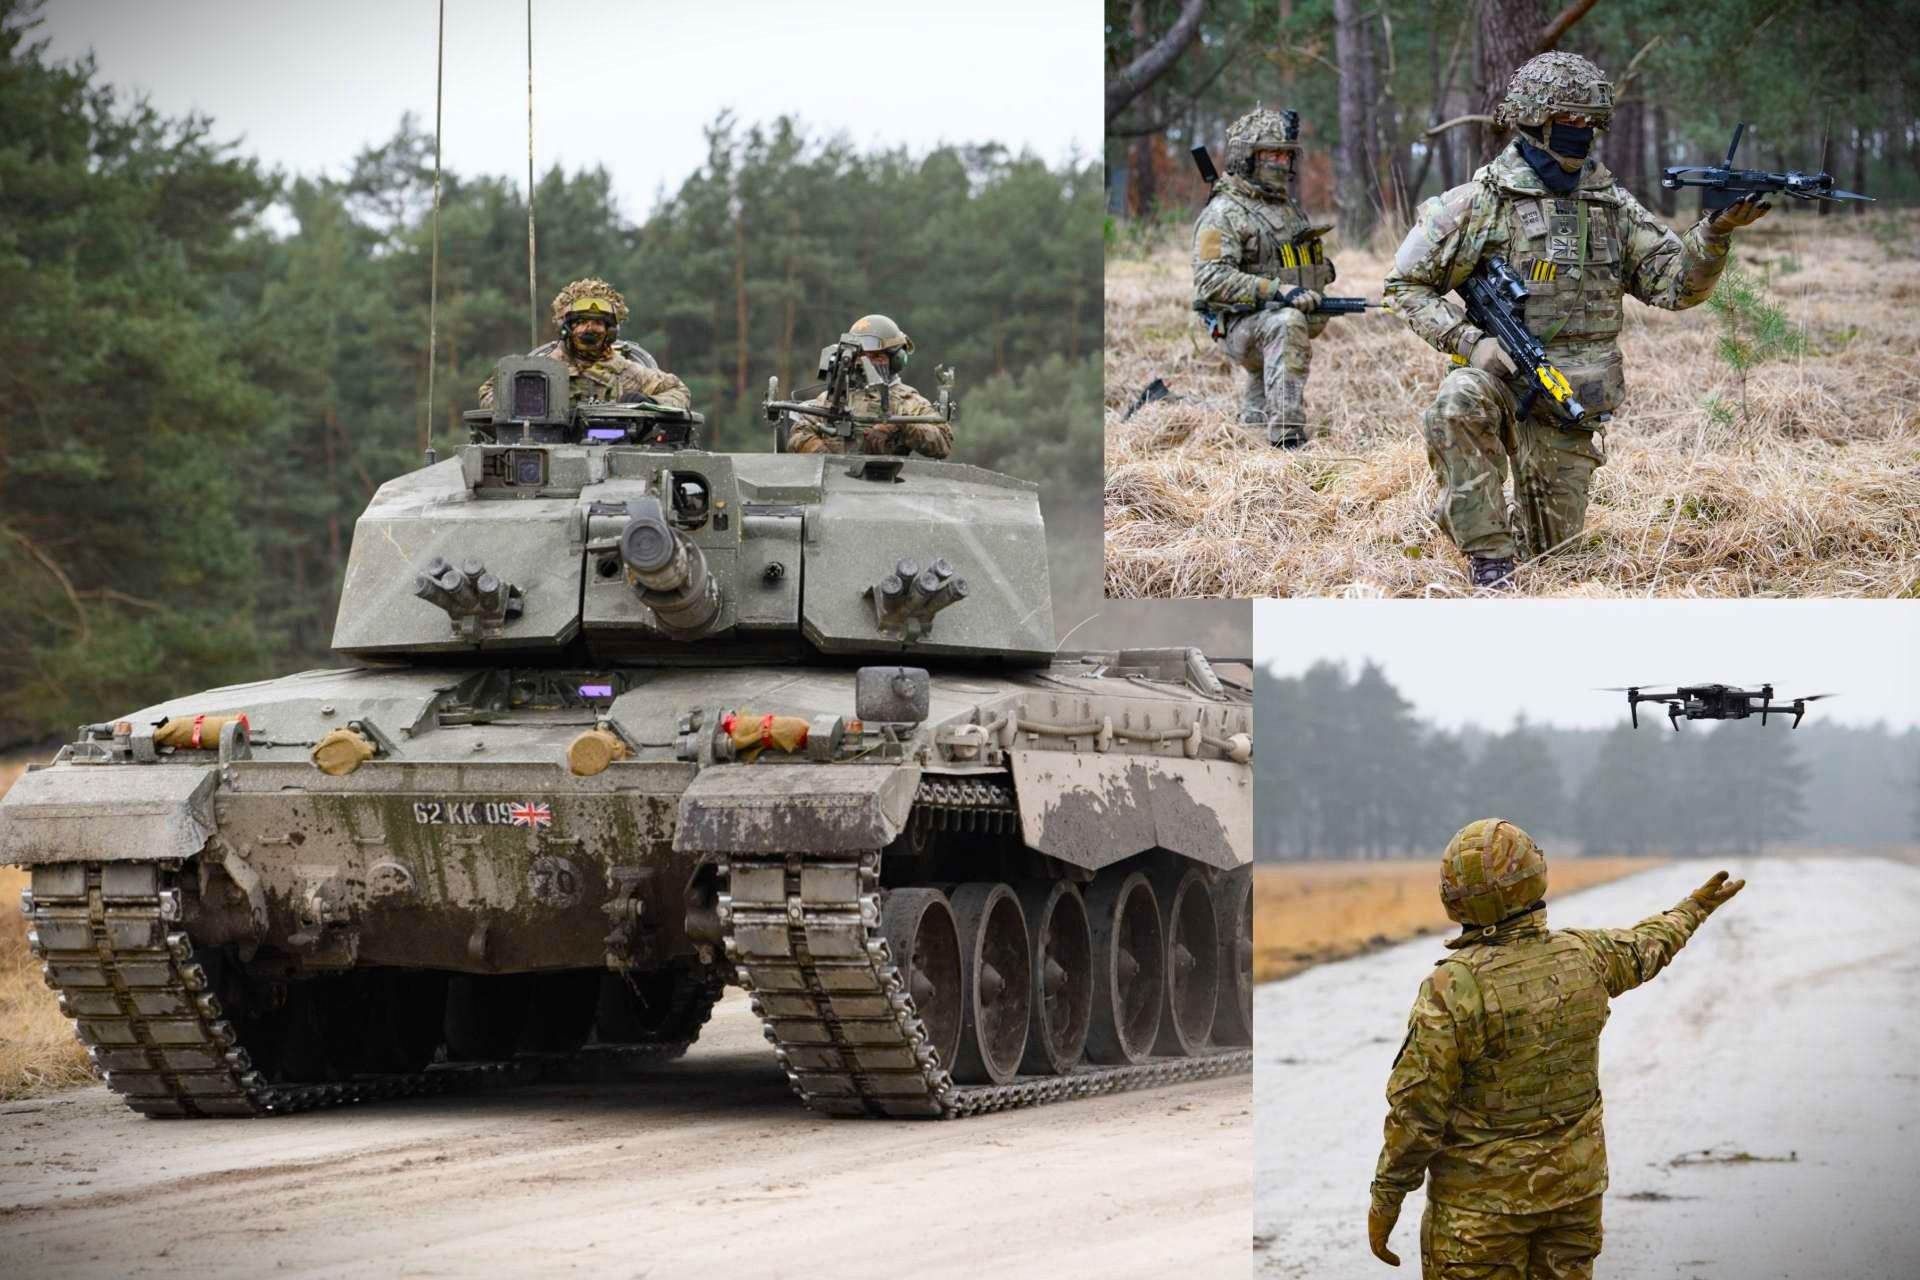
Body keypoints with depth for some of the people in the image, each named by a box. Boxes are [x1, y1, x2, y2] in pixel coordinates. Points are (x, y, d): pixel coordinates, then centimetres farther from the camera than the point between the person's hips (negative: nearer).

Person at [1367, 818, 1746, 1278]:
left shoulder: (1453, 988, -21)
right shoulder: (1581, 957, -4)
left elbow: (1416, 1108, -17)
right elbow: (1643, 948, 20)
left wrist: (1385, 1200, -7)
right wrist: (1694, 908, 41)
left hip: (1483, 1197, -5)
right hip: (1576, 1185, 5)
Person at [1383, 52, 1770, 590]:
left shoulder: (1612, 204, 6)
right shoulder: (1479, 202, -5)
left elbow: (1674, 285, 3)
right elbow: (1407, 285, -2)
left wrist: (1715, 233, -16)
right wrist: (1469, 341, -16)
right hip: (1500, 377, -3)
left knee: (1551, 544, 3)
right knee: (1461, 400, -39)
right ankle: (1488, 555, -26)